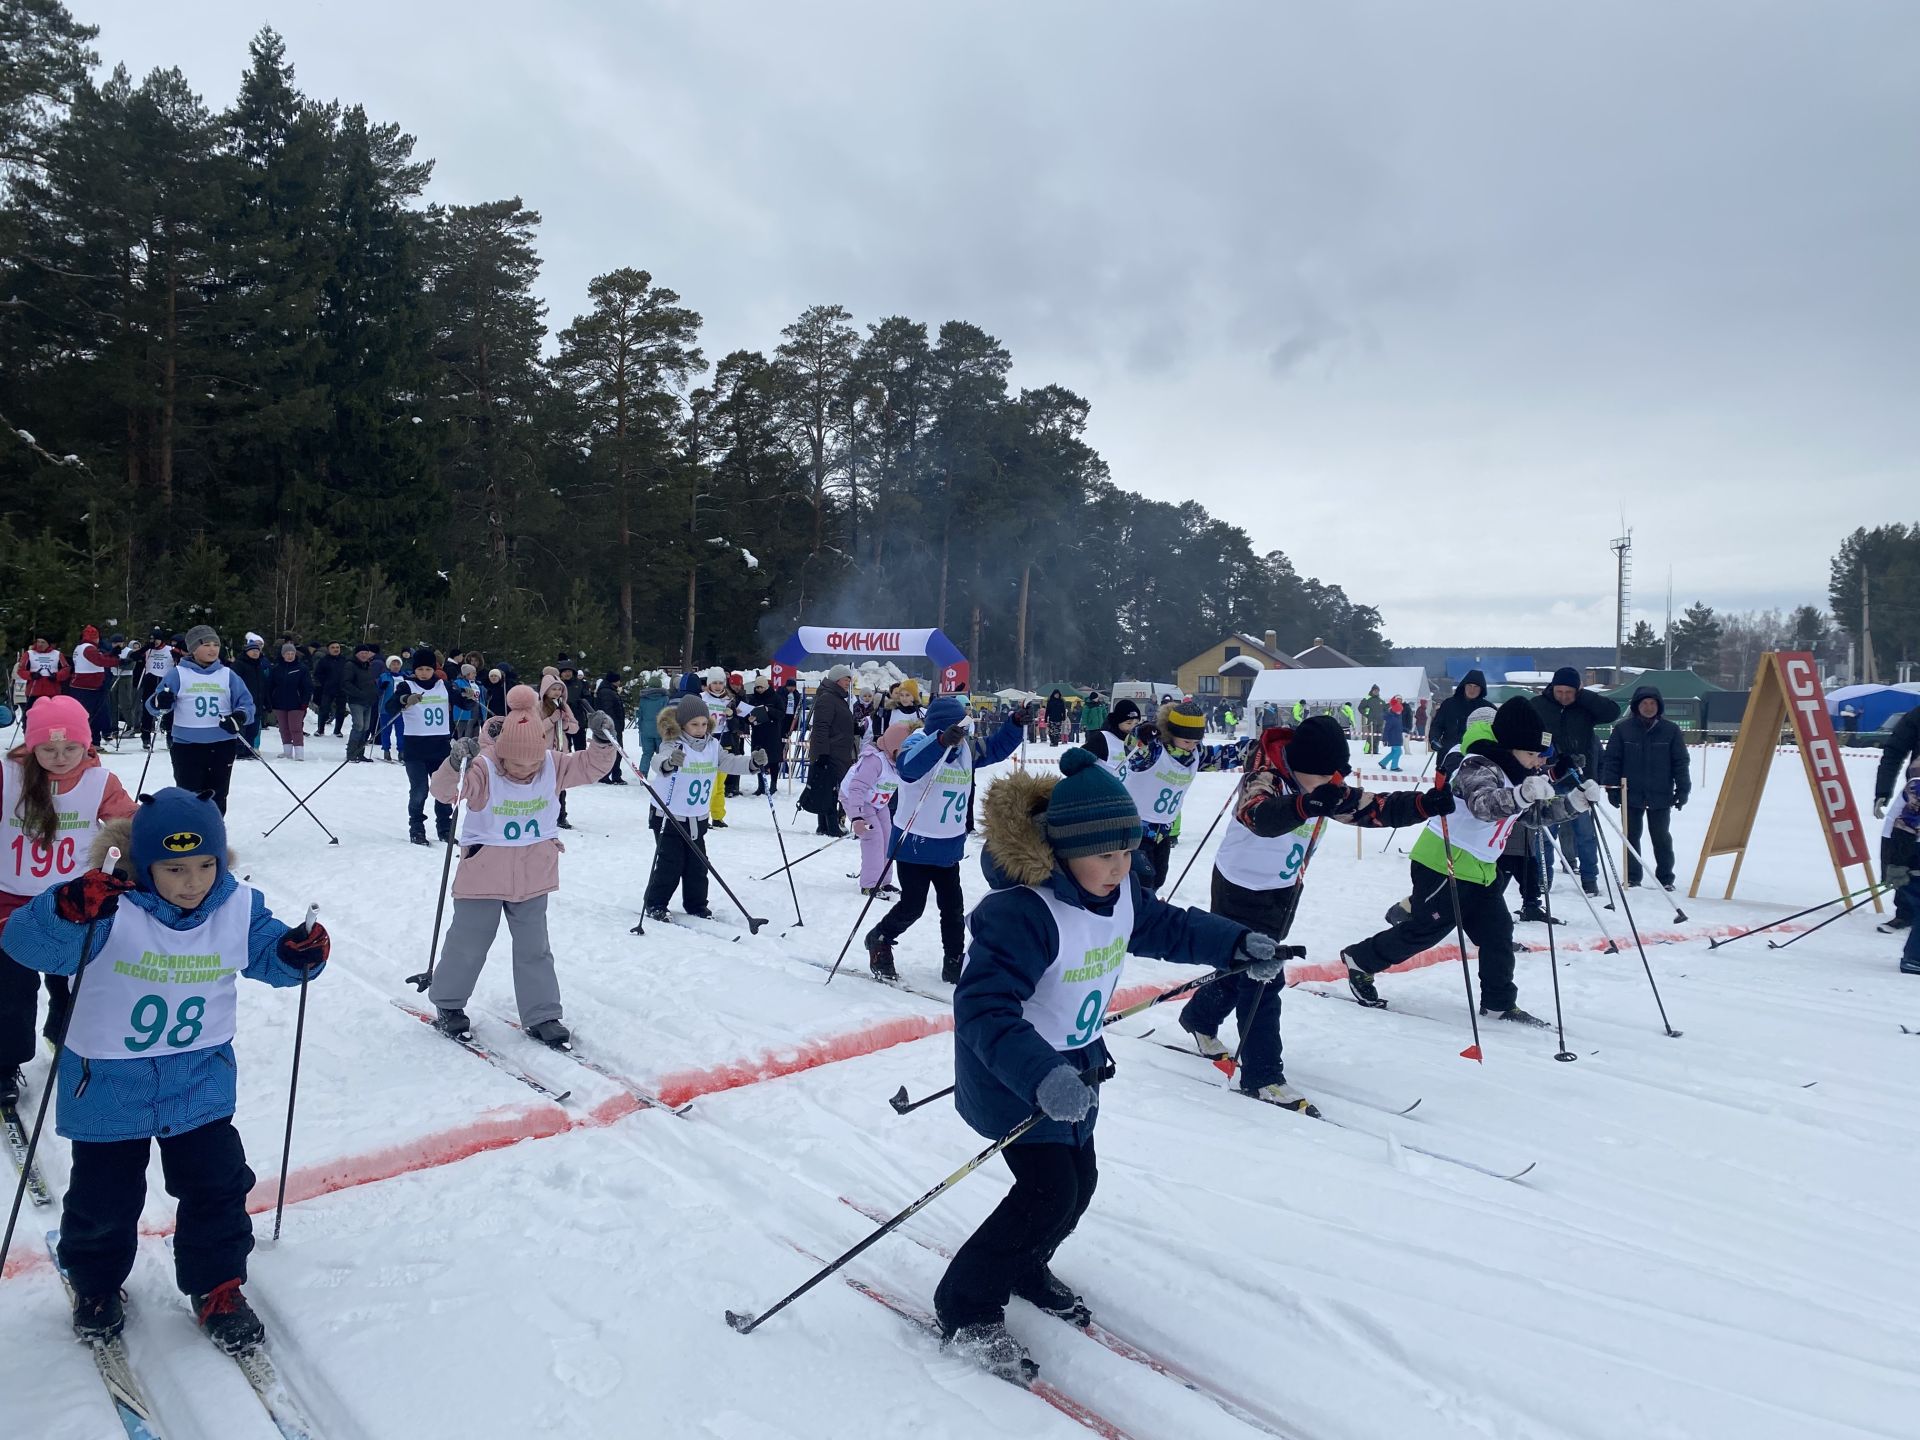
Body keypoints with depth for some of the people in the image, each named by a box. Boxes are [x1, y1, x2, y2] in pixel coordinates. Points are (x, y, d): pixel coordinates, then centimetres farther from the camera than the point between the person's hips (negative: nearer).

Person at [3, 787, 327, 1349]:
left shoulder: (238, 908, -9)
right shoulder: (109, 908, -21)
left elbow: (269, 954, 4)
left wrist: (300, 953, -19)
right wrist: (69, 909, -52)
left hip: (201, 1084, 2)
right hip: (109, 1086, -2)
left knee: (217, 1188, 7)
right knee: (104, 1197, 14)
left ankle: (217, 1288, 28)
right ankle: (95, 1284, 43)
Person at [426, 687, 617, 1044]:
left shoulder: (553, 765, -7)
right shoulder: (482, 769, -19)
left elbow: (591, 766, -3)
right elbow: (444, 791, -30)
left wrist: (603, 741, -22)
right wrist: (455, 764, -50)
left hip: (533, 876, 3)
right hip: (484, 873, -3)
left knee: (534, 948, 11)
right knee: (468, 944, 10)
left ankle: (542, 1016, 20)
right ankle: (448, 1004, 32)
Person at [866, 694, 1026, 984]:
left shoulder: (966, 749, 3)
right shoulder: (919, 744, -19)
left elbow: (995, 749, 17)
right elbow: (909, 763, -43)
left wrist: (1015, 725, -1)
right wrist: (942, 741, -58)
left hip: (949, 847, 7)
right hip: (915, 844, -7)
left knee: (954, 907, 11)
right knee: (912, 906, -1)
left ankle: (954, 963, 23)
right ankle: (879, 941, 24)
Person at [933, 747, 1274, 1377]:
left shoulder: (1118, 889, -8)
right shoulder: (1020, 911, -35)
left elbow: (1166, 926, 11)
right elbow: (983, 1007, -41)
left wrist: (1237, 944, -1)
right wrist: (1039, 1076, -53)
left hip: (1075, 1064, 8)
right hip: (1012, 1073, -8)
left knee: (1080, 1181, 17)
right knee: (1049, 1191, -12)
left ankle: (1024, 1267, 45)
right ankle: (965, 1307, 8)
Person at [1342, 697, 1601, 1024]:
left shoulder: (1516, 773, 11)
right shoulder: (1479, 767, -20)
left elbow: (1539, 813, 17)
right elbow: (1484, 804, -40)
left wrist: (1578, 800, 2)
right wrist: (1522, 794, -58)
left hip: (1480, 868, 10)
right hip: (1444, 862, -10)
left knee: (1498, 932, 7)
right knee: (1425, 929, -3)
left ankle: (1499, 1003, 17)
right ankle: (1360, 961, 13)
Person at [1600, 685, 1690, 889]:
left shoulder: (1671, 730, 0)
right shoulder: (1623, 729, -2)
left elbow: (1680, 762, 3)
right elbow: (1612, 760, 0)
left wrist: (1683, 789, 0)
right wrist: (1611, 788, -5)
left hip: (1660, 796, 0)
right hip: (1631, 795, 0)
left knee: (1661, 838, 8)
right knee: (1631, 837, 8)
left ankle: (1665, 878, 19)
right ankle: (1631, 877, 18)